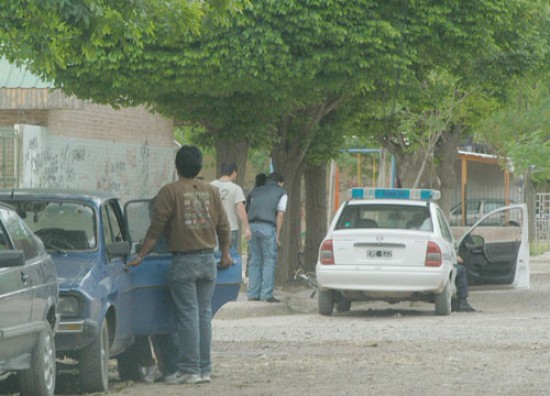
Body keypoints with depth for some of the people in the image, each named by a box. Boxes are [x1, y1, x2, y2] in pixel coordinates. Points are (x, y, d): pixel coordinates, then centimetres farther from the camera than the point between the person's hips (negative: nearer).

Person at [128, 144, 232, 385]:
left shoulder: (170, 191, -7)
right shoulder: (211, 191, 8)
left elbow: (156, 229, -8)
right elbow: (223, 227, 12)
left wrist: (141, 256, -1)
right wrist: (225, 255, 25)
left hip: (184, 261, -5)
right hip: (208, 260, 5)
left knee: (188, 316, -4)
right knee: (204, 314, 9)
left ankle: (189, 370, -4)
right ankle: (205, 369, 11)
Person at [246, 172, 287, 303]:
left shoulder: (256, 191, 26)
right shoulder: (281, 193, 13)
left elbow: (250, 210, 19)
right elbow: (280, 215, 3)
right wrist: (277, 235, 3)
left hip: (252, 225, 5)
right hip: (267, 227, -5)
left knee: (255, 260, 11)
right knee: (269, 261, 0)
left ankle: (253, 293, 10)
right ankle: (267, 294, -5)